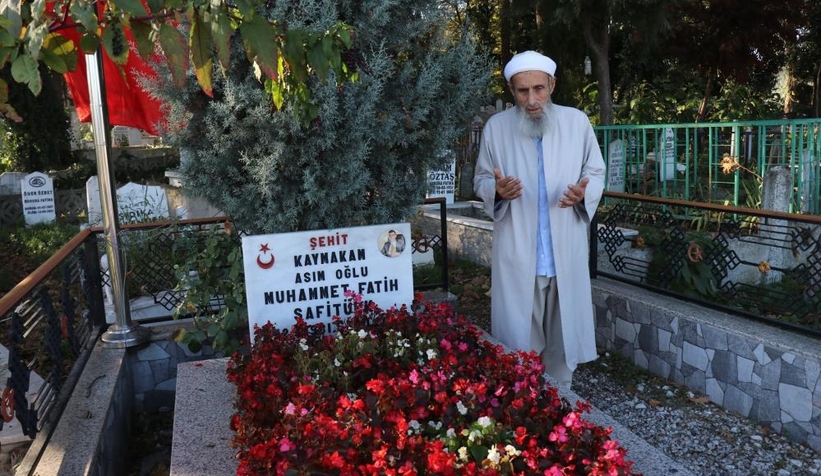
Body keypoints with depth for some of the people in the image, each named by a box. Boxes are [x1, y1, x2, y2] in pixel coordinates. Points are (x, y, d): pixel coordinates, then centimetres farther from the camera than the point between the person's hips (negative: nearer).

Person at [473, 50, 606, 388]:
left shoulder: (577, 122, 0)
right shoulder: (496, 127, -2)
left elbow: (596, 173, 8)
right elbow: (481, 179, 7)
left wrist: (583, 193, -14)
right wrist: (497, 190, -16)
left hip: (566, 252, 1)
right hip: (517, 254, -1)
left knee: (564, 334, 12)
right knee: (517, 339, 4)